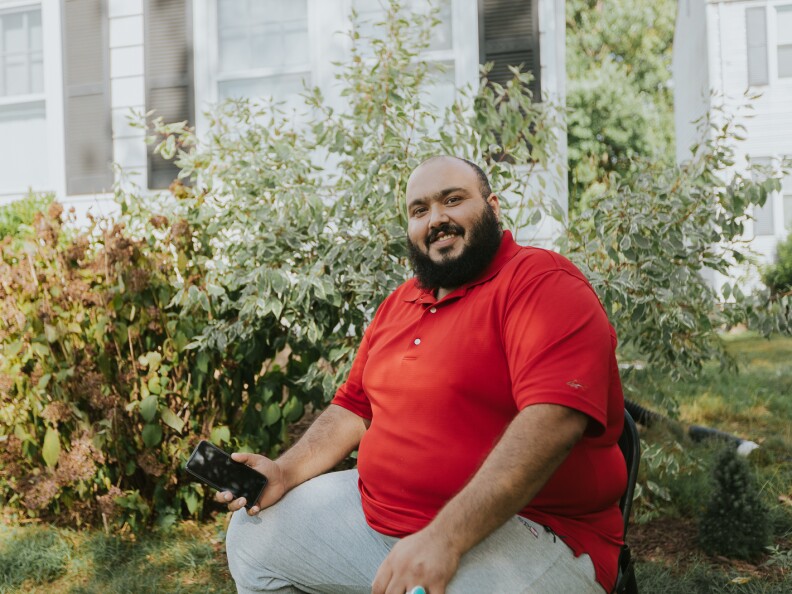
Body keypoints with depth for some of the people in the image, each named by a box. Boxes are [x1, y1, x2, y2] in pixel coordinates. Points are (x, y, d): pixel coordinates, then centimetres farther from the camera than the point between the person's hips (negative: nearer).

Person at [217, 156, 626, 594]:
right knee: (251, 535, 15)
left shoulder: (542, 281, -12)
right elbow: (355, 407, 24)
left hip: (521, 531, -8)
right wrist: (285, 472, 5)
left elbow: (554, 418, -26)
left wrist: (444, 537, -32)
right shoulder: (399, 304, 17)